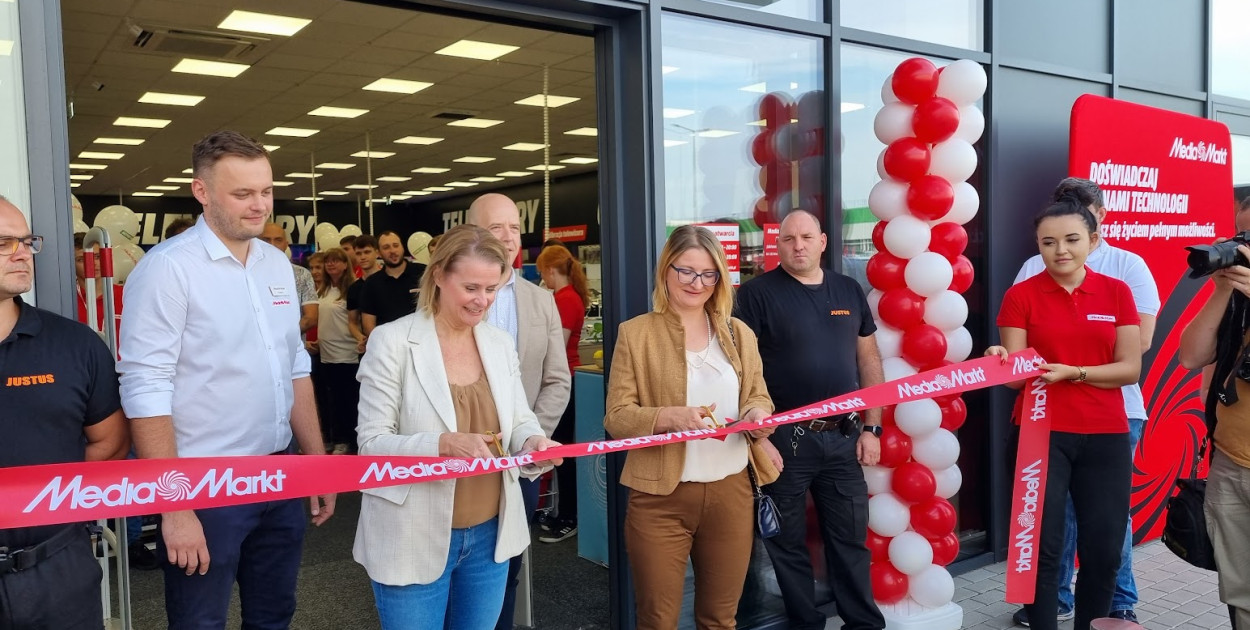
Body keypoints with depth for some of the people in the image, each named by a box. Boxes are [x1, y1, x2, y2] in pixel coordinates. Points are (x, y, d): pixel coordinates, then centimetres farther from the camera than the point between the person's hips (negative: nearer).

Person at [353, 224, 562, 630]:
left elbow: (519, 420, 9)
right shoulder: (392, 341, -12)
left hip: (489, 534, 5)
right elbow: (372, 443, -13)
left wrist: (532, 439, -15)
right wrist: (443, 443, -30)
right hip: (415, 539, -5)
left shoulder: (500, 343, 4)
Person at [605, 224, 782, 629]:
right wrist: (670, 417, -24)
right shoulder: (636, 333, -3)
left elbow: (759, 397, 12)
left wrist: (757, 413, -11)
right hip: (661, 496, -3)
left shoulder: (739, 334, 9)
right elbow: (616, 417, -7)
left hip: (731, 492, 4)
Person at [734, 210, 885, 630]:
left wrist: (871, 428, 7)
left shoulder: (849, 291, 9)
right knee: (788, 542, 9)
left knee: (851, 538, 12)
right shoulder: (758, 292, -6)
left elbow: (869, 359, 12)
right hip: (785, 438, -3)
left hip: (843, 436, 4)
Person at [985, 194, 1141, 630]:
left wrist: (1072, 372, -16)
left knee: (1103, 549, 8)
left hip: (1106, 436, 2)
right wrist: (1002, 361, -28)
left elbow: (1130, 368, -1)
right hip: (1040, 434, -2)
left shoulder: (1117, 292, 5)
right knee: (1042, 547, 0)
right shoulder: (1021, 295, -2)